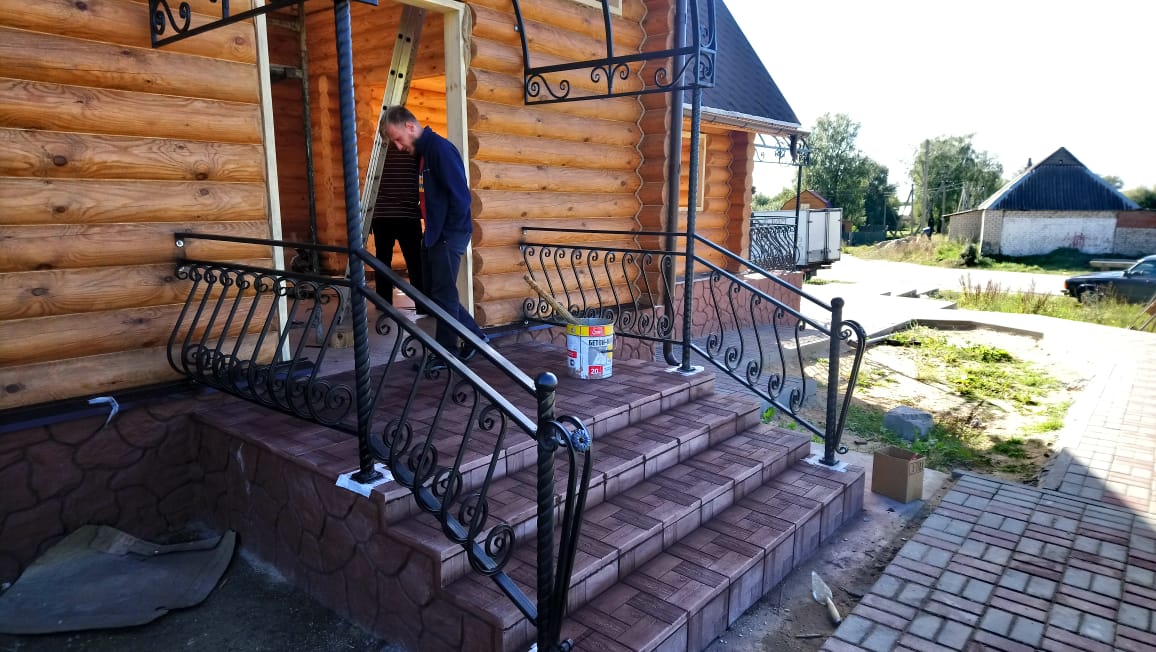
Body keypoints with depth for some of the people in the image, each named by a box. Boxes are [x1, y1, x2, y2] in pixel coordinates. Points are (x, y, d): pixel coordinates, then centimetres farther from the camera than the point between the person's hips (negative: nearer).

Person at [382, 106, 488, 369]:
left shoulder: (440, 148, -15)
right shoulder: (422, 153, 14)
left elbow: (460, 196, -20)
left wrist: (447, 234, -15)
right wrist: (431, 233, 12)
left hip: (449, 236, -10)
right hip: (434, 236, 10)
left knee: (443, 294, -3)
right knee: (433, 293, 13)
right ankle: (474, 336, 25)